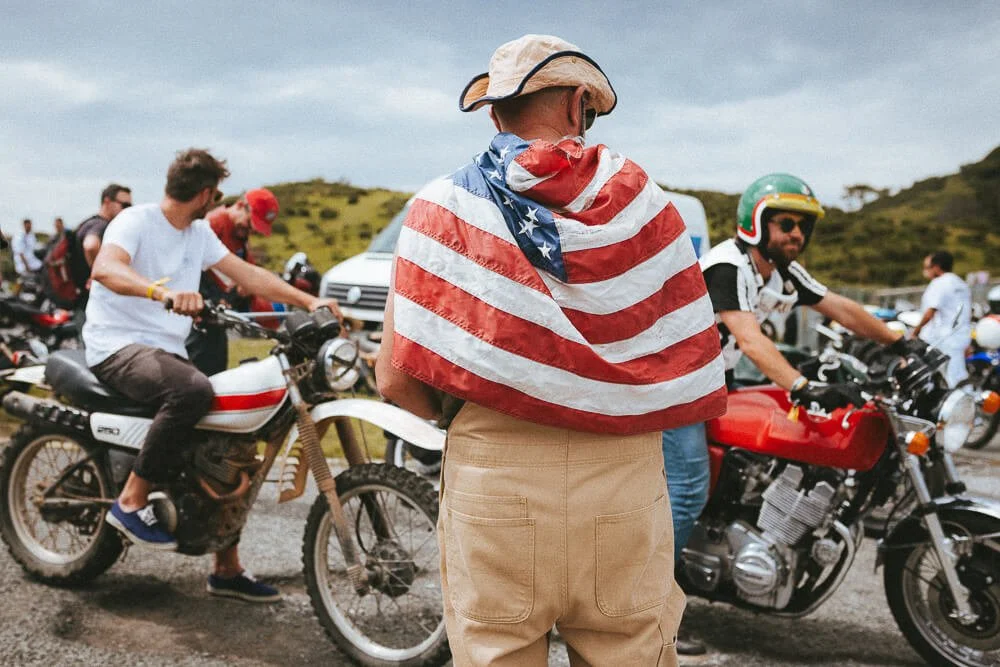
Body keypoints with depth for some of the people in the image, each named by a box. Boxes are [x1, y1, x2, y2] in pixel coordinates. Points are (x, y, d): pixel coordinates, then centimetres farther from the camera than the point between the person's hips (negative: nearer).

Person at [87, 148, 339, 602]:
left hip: (167, 351, 9)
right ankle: (131, 502, -23)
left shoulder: (199, 233, 14)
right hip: (118, 346, -9)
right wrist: (163, 291, -48)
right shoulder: (137, 220, -11)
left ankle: (227, 569, 12)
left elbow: (246, 274, 13)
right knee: (193, 390, -38)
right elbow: (104, 268, -30)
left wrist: (309, 302, 3)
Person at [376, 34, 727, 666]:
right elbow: (694, 365, 1)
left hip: (492, 480, 0)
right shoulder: (641, 197, 1)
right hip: (624, 483, 1)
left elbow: (397, 378, -6)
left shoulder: (443, 205, -2)